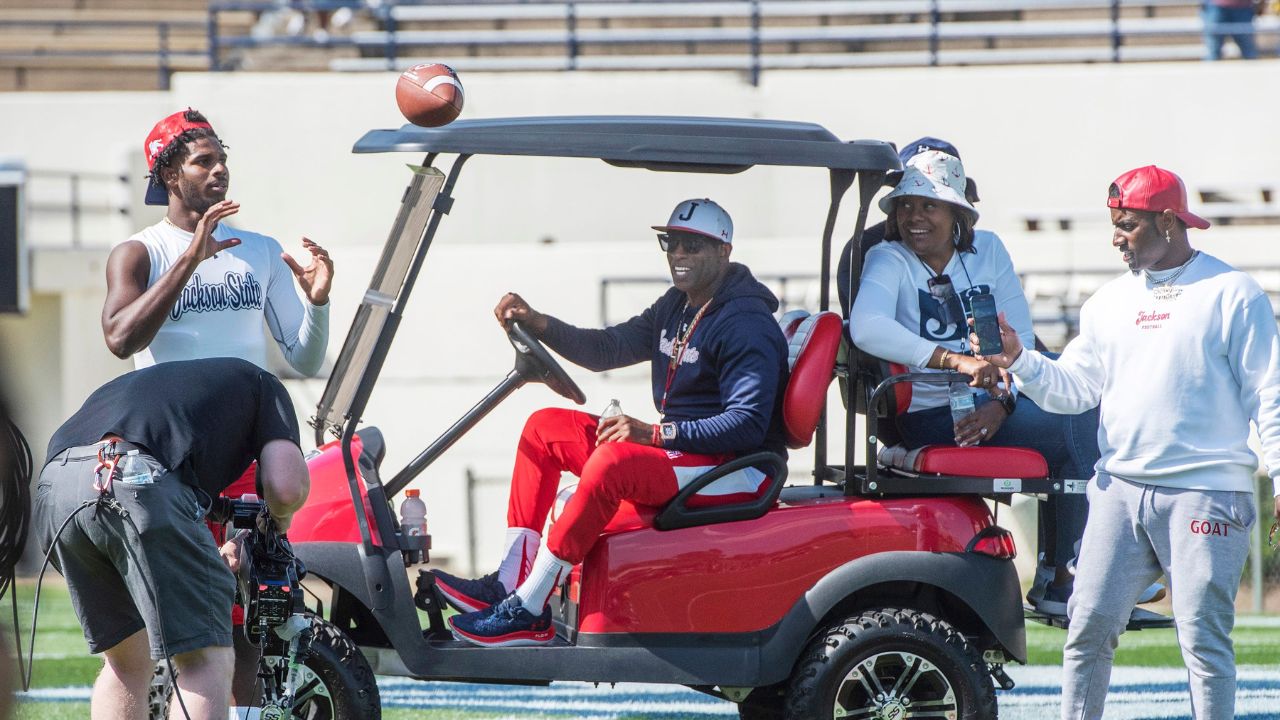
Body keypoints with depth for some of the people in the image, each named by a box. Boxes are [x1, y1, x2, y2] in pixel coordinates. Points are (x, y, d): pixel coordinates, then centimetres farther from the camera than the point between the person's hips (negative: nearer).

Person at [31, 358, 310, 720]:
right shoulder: (262, 385, 26)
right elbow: (286, 485, 8)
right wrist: (280, 518, 33)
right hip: (140, 482, -6)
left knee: (127, 661, 21)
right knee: (206, 659, 0)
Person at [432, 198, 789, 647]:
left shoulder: (747, 325, -16)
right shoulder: (677, 307, 15)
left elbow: (748, 423, -24)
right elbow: (607, 349, 18)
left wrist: (655, 433, -28)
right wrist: (537, 324, 1)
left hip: (736, 469, -11)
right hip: (678, 453, 11)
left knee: (612, 460, -35)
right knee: (545, 428, 8)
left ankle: (528, 612, -33)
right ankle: (508, 584, -3)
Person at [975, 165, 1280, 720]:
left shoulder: (1232, 294, -1)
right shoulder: (1110, 301, 15)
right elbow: (1074, 386, 11)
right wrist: (1020, 362, -6)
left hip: (1207, 492, -5)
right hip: (1120, 487, 5)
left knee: (1203, 640, -5)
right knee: (1089, 628, 2)